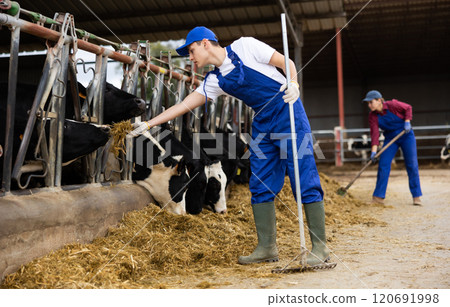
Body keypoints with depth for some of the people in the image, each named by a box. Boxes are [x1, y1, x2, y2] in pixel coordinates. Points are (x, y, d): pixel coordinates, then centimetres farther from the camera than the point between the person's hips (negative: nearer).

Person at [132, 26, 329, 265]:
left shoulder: (245, 46, -5)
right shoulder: (214, 81, 9)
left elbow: (286, 63, -5)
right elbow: (184, 105, 9)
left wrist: (293, 83, -25)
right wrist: (148, 124, 7)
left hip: (289, 113, -6)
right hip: (262, 124, 6)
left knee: (305, 180, -8)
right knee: (260, 185, 3)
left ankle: (320, 247, -3)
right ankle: (267, 247, 10)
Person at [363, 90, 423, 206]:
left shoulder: (392, 105, -20)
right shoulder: (372, 116, -11)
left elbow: (408, 108, -3)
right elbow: (375, 134, -18)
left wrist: (407, 122, -15)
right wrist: (374, 151, -27)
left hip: (406, 135, -3)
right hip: (390, 138, 3)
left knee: (412, 165, -1)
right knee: (383, 165, -8)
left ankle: (416, 196, 9)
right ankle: (378, 197, -4)